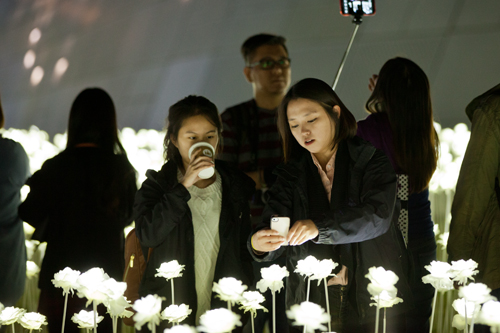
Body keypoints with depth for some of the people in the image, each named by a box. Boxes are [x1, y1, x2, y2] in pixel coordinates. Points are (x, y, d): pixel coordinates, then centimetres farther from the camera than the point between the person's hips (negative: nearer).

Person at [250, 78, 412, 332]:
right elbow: (273, 222, -2)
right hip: (312, 302, 2)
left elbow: (377, 216, -16)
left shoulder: (371, 161, -1)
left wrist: (319, 227, -30)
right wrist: (259, 244, -27)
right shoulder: (292, 175, 10)